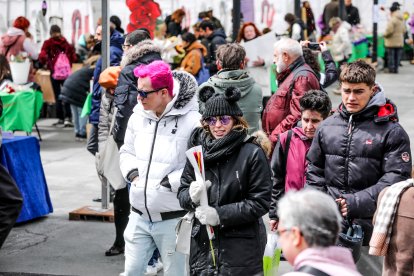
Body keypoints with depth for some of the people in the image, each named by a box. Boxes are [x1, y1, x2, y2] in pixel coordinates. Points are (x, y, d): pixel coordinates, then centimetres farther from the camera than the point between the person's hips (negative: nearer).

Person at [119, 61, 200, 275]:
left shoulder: (191, 121, -15)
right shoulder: (138, 117, 4)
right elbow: (127, 151, 19)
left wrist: (170, 182, -18)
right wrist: (132, 171, 0)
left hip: (173, 218, -5)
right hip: (140, 216, 5)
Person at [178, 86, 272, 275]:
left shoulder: (252, 153, -6)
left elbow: (260, 202, -8)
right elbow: (182, 193, 13)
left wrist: (220, 215, -15)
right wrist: (192, 196, -11)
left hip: (240, 248, -4)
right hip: (202, 243, 4)